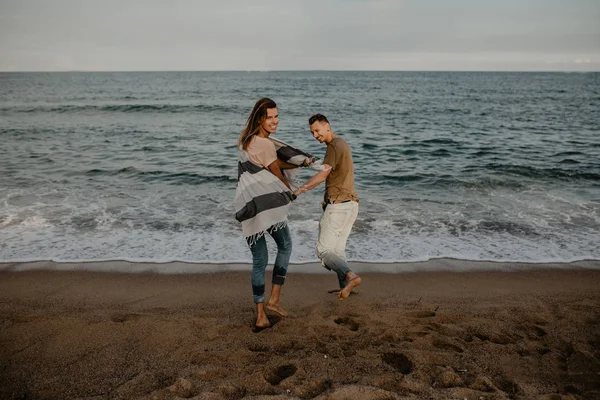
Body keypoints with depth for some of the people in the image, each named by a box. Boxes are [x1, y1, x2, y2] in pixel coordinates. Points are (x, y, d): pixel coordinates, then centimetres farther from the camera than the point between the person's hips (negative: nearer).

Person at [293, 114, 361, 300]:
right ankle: (344, 288, 13)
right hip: (351, 203, 10)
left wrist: (299, 190, -28)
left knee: (324, 250, -7)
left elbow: (322, 175, -25)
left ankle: (350, 276, -25)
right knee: (338, 249, 15)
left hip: (338, 205, -10)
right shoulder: (343, 144, 19)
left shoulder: (334, 146, -12)